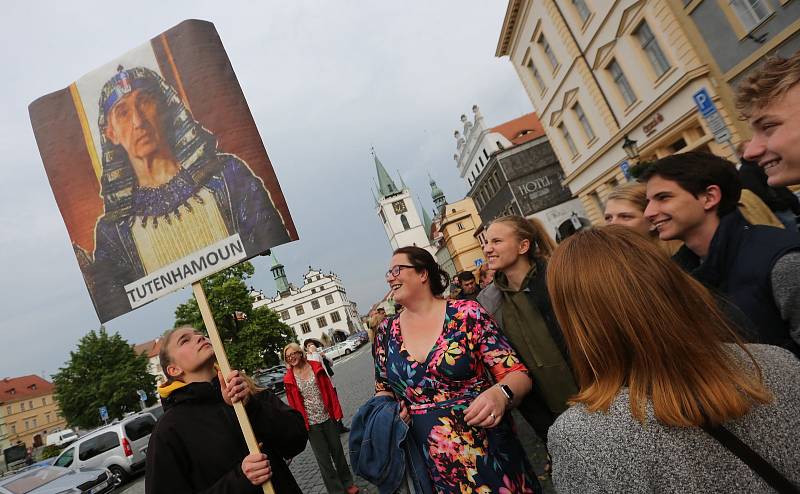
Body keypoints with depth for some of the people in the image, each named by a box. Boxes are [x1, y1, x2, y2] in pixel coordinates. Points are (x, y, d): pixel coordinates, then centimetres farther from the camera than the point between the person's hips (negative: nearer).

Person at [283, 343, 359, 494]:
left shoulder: (316, 367, -2)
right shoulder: (288, 379, -5)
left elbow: (329, 389, 0)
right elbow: (293, 403, -2)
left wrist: (336, 411, -2)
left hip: (328, 417, 1)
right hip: (311, 423, -1)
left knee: (337, 450, 14)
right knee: (324, 458, 6)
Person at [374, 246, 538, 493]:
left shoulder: (467, 314, -11)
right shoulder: (386, 332, 1)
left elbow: (518, 374, -11)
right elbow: (383, 389, 14)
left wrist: (501, 393, -32)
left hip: (489, 455, -3)